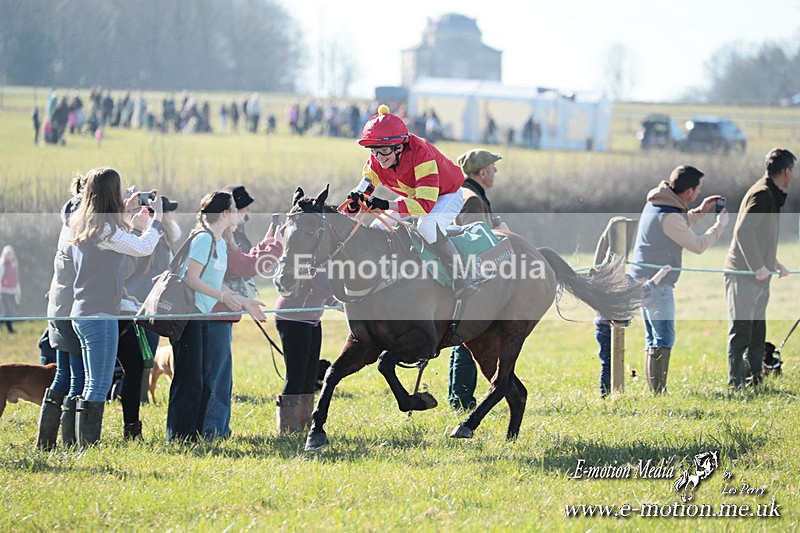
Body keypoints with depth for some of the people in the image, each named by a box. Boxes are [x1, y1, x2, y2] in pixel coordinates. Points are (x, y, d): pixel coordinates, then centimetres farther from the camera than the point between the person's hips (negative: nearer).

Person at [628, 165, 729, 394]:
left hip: (642, 280, 10)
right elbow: (698, 245, -13)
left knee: (653, 339, 13)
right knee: (663, 338, -9)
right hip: (657, 285, -10)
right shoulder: (669, 217, -22)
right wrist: (720, 225, 0)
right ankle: (658, 391, -13)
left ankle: (654, 390, 16)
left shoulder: (655, 205, 8)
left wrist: (699, 212, 19)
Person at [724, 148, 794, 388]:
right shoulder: (762, 194, -15)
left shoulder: (772, 195, 17)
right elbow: (743, 231, -25)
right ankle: (736, 383, -5)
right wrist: (758, 267, -23)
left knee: (756, 332, 14)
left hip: (758, 277, 10)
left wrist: (774, 263, 22)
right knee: (741, 331, -7)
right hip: (743, 276, -10)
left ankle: (754, 379, 20)